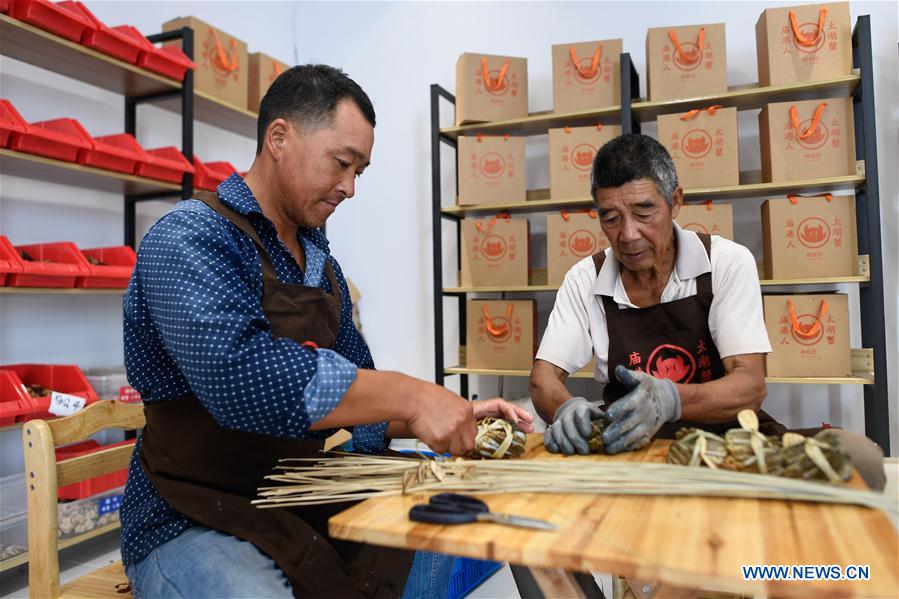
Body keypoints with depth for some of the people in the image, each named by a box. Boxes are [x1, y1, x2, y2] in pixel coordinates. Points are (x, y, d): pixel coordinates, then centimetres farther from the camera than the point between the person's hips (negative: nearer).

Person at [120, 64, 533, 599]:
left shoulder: (323, 264, 9)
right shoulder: (189, 239, -15)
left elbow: (356, 389, 10)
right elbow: (240, 375, -31)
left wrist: (455, 416, -6)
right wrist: (409, 395, -28)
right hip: (198, 523, -7)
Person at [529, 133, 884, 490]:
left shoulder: (728, 263, -8)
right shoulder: (584, 280, -3)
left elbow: (751, 386, -16)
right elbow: (544, 379, -5)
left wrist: (668, 400, -37)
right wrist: (564, 408, -31)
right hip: (631, 449, 1)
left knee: (855, 454, -27)